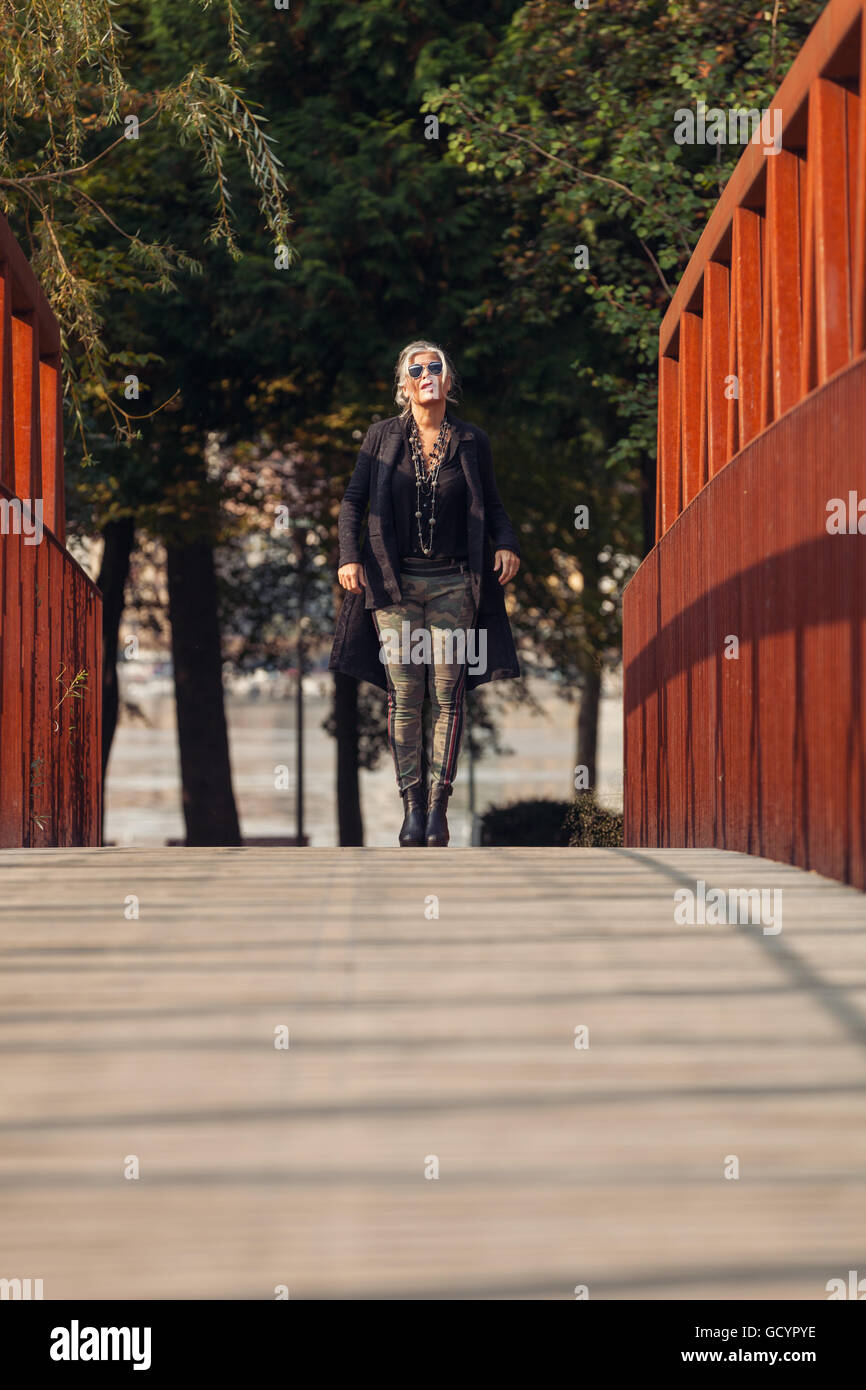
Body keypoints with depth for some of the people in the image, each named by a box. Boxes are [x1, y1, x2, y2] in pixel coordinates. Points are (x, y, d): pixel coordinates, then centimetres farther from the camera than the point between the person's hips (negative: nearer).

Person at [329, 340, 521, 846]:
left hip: (453, 583, 0)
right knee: (404, 695, -3)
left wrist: (507, 543, -5)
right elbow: (353, 500, 8)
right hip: (395, 582, 0)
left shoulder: (473, 442, 6)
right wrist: (349, 556, -4)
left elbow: (492, 505, 14)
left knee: (448, 695, -3)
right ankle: (412, 805, 2)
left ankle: (439, 806, 0)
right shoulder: (383, 437, 5)